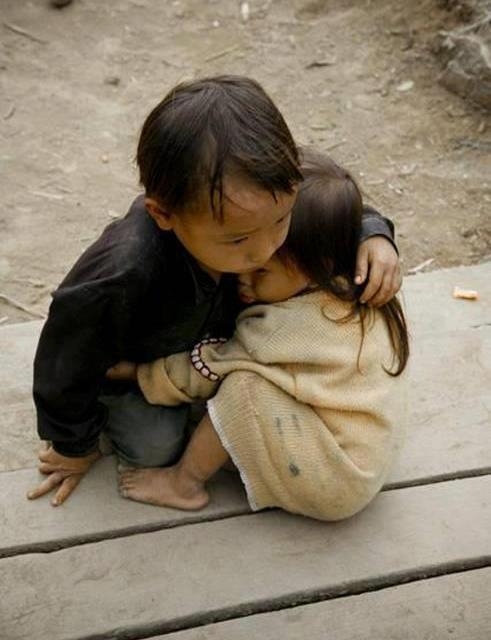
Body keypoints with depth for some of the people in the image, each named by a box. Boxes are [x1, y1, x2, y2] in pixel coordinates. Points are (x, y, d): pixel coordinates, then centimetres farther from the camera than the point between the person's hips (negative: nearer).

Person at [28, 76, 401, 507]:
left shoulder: (250, 208, -34)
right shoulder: (116, 279, -49)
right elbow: (66, 363, -28)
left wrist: (374, 235, -31)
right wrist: (74, 447, -11)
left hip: (208, 339, 4)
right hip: (128, 365, -4)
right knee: (157, 446, -10)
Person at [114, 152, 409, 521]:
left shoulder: (292, 326, -27)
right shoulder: (356, 294, -2)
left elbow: (208, 368, -14)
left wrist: (135, 370, -3)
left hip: (336, 485, -10)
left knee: (243, 384, -22)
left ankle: (185, 483, -3)